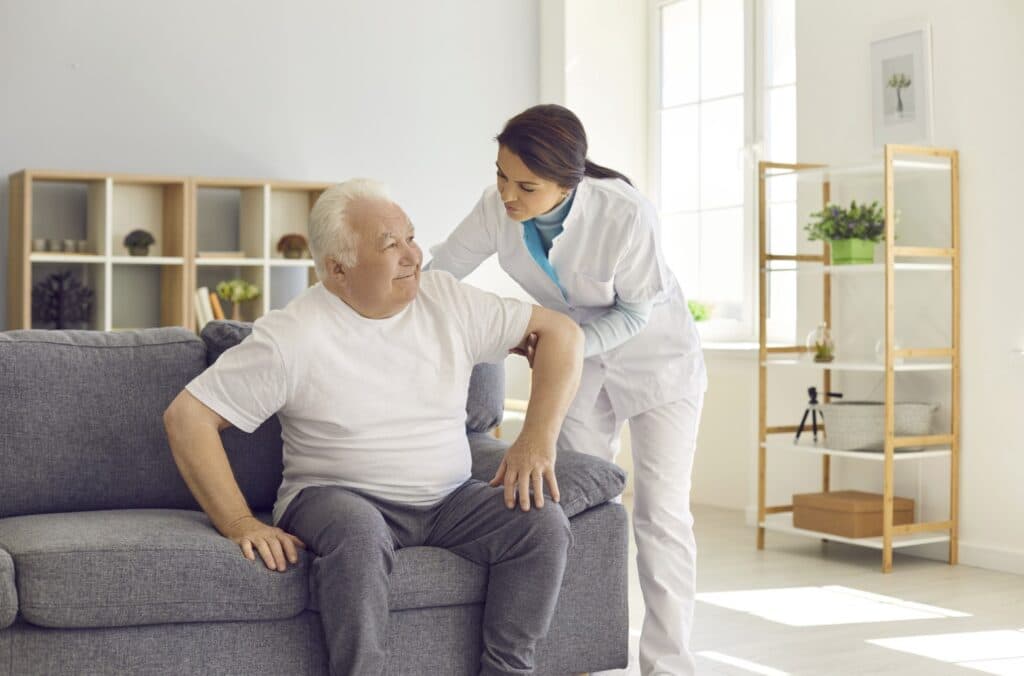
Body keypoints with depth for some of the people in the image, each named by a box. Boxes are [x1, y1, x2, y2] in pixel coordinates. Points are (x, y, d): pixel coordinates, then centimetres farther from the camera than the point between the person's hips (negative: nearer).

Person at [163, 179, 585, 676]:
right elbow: (186, 416, -11)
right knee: (357, 531, -38)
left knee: (544, 521, -20)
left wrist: (537, 440, -9)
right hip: (339, 498, -4)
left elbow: (561, 333, 5)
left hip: (449, 501, 4)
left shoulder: (446, 299, 1)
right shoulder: (292, 336, -10)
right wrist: (240, 524, -18)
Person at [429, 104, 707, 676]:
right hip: (580, 360, 4)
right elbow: (437, 276, -12)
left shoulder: (627, 215, -34)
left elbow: (636, 311, -21)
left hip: (655, 356, -4)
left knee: (661, 512, -7)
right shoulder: (497, 209, -23)